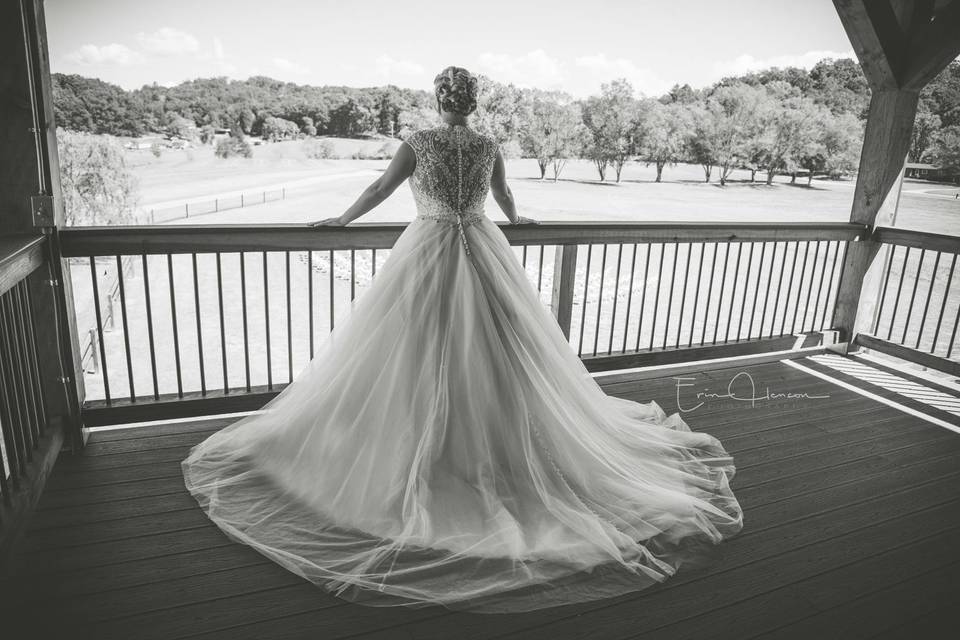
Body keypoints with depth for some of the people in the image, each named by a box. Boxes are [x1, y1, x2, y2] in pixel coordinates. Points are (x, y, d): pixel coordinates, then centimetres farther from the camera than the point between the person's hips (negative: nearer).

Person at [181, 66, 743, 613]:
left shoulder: (419, 143, -4)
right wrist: (517, 219, 42)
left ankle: (422, 450, 11)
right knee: (495, 351, 9)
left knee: (424, 352, 5)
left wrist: (341, 220, 18)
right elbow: (504, 195, 21)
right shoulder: (490, 146, 5)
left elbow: (379, 189, 3)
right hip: (484, 251, 3)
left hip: (428, 255, -2)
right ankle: (499, 449, 17)